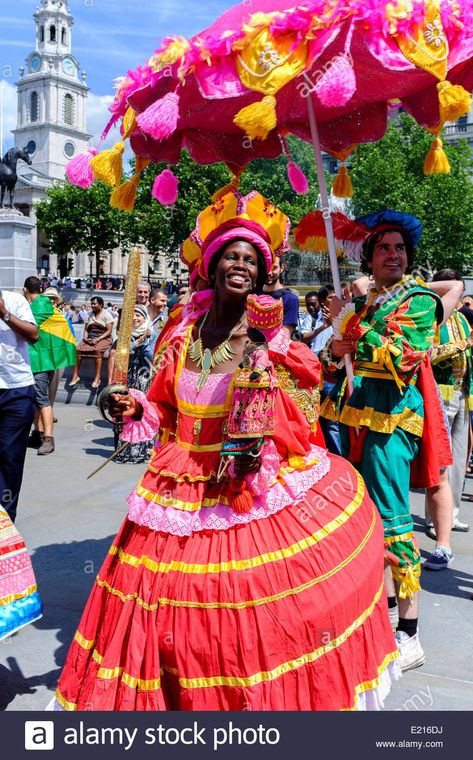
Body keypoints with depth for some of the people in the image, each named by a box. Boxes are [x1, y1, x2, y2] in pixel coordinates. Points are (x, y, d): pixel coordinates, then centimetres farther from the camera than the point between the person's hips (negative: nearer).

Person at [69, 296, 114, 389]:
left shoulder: (107, 315, 0)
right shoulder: (90, 315, 18)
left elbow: (109, 331, -8)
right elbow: (86, 329, 16)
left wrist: (98, 339, -19)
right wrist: (85, 337, -6)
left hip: (103, 339, -5)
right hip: (89, 339, 5)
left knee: (98, 350, -37)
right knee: (78, 349, -23)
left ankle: (97, 378, -38)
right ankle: (75, 376, -20)